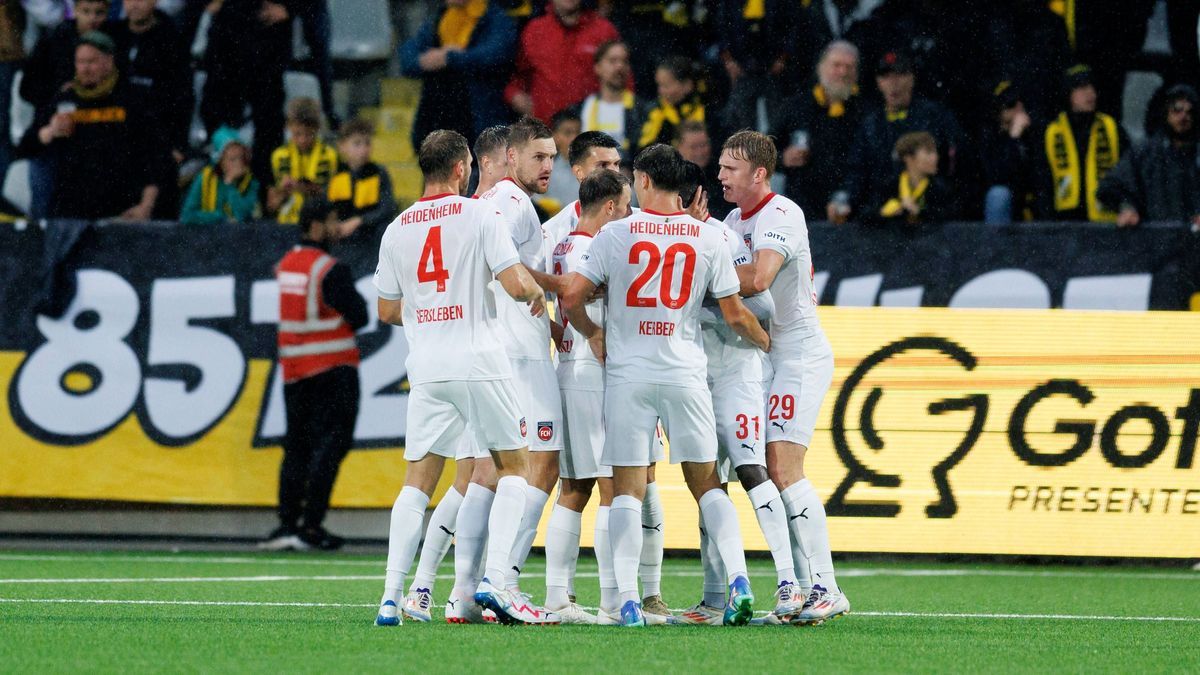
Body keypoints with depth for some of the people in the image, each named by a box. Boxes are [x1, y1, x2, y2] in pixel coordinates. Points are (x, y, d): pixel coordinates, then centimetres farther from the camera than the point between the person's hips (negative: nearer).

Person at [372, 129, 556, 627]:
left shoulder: (397, 230, 9)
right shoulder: (479, 215, -4)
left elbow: (388, 310, 16)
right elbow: (516, 285, -11)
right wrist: (537, 292, 11)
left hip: (426, 369, 4)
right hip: (479, 363, -4)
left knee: (419, 479, 7)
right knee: (513, 466, 9)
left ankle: (391, 598, -3)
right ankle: (493, 581, -8)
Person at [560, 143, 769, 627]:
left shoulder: (617, 234, -3)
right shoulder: (708, 238, 1)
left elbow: (571, 298, -5)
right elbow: (734, 315, 5)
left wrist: (592, 334, 14)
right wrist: (765, 342, 25)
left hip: (627, 374, -1)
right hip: (685, 375, 1)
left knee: (627, 490, 1)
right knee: (706, 483, 10)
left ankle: (627, 600, -8)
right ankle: (738, 578, -6)